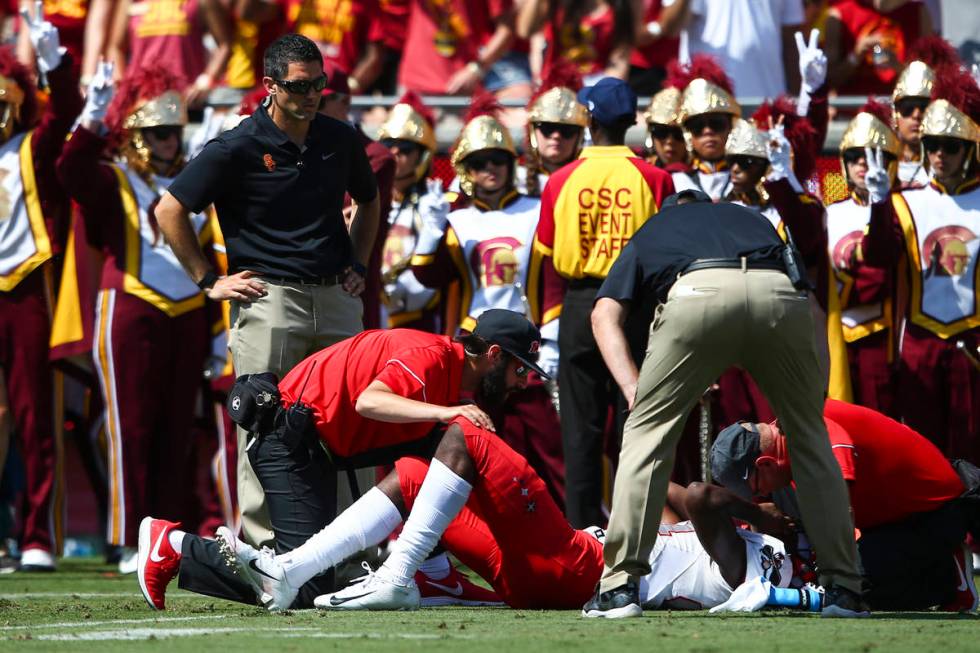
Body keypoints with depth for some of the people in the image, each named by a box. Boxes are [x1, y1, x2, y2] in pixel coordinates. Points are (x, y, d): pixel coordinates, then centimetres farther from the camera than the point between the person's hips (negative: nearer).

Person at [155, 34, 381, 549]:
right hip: (269, 298, -5)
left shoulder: (340, 140, 10)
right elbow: (169, 211, -3)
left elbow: (368, 202, 30)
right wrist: (209, 281, -2)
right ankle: (264, 549, -5)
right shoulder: (238, 148, -6)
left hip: (336, 297, 5)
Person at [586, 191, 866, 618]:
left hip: (697, 294, -2)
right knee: (809, 435, 19)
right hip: (780, 294, 2)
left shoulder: (650, 232, 38)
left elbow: (604, 313, 20)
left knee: (647, 429, 12)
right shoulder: (752, 218, 44)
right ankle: (842, 587, 18)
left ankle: (620, 585, 3)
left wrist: (631, 386, 8)